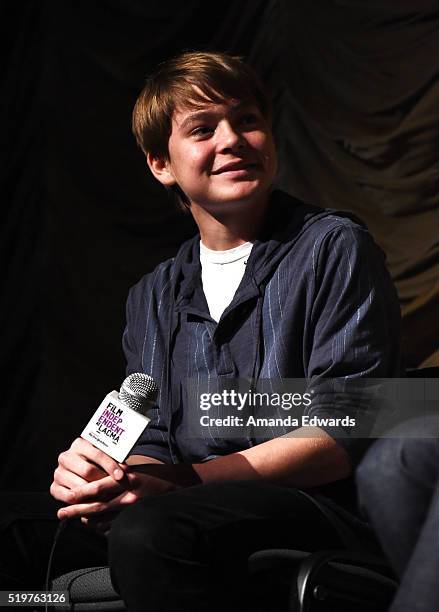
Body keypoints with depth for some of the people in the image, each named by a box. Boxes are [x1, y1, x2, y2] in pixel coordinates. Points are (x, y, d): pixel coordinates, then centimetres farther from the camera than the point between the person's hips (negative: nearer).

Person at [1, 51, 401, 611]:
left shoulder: (334, 248, -1)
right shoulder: (152, 298, 18)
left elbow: (344, 436, -9)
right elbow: (153, 442, 15)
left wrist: (186, 480, -20)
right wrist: (102, 475, -11)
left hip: (321, 507, -6)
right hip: (203, 509, 6)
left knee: (147, 531, -35)